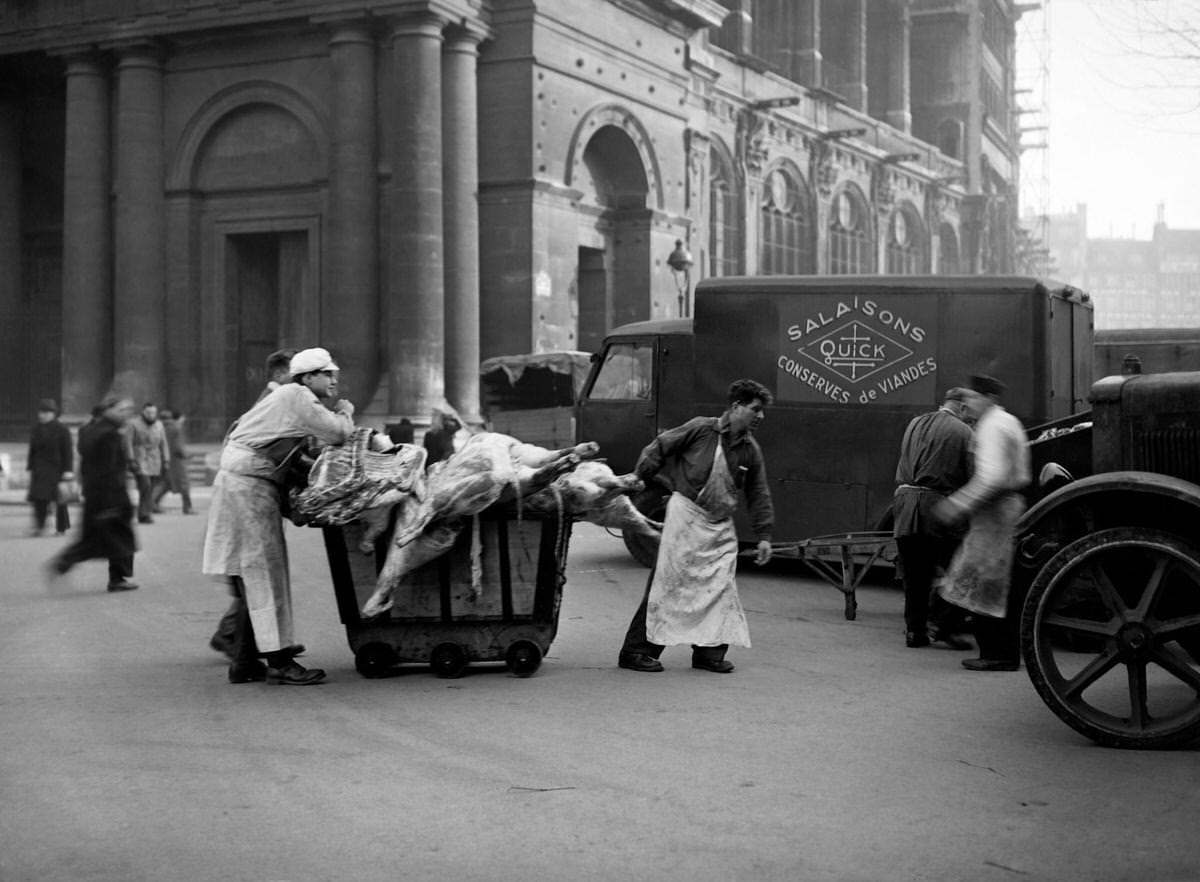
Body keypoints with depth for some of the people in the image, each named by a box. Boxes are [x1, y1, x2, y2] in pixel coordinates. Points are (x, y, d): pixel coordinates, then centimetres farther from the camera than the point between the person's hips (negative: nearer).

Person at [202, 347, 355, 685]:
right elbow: (338, 433, -14)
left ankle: (244, 662, 12)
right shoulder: (297, 397, -10)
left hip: (242, 484, 10)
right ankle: (278, 661, -9)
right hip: (248, 485, -10)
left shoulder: (286, 397, 21)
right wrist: (345, 412, 5)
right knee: (263, 572, -10)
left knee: (253, 579, 10)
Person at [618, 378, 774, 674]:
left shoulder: (751, 450, 6)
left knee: (720, 586, 0)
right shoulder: (701, 429, -8)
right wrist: (637, 479, -1)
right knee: (668, 583, -5)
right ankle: (636, 651, 0)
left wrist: (763, 535, 9)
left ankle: (709, 650, 11)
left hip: (721, 525, 5)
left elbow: (758, 495, 12)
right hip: (687, 514, -5)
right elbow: (658, 448, -1)